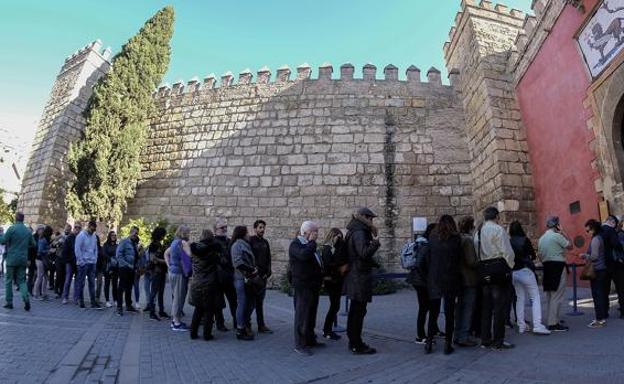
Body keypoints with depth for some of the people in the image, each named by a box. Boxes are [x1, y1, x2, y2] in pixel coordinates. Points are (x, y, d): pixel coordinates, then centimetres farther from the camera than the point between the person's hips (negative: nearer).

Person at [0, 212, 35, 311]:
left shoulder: (12, 228, -10)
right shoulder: (28, 230, 5)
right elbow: (33, 244, 9)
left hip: (12, 259, -4)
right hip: (23, 259, 4)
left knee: (8, 280, 9)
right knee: (21, 281, 9)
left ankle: (9, 302, 13)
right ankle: (26, 299, -9)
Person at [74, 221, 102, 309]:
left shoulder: (94, 236, 8)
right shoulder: (81, 236, -9)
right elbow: (77, 250, -10)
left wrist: (95, 259, 6)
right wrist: (81, 262, -12)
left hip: (92, 263, 5)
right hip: (83, 263, -5)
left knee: (92, 283, 5)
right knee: (81, 283, 4)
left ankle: (93, 302, 8)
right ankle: (81, 301, 13)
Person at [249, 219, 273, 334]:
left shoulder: (265, 242, 13)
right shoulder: (250, 241, -7)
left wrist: (268, 273, 6)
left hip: (263, 276, 6)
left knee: (260, 302, 11)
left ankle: (261, 325, 16)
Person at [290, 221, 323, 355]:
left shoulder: (309, 244, 17)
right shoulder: (295, 244, -13)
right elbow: (304, 255, -34)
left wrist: (321, 278, 16)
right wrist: (312, 242, -21)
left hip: (313, 286, 10)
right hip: (303, 286, -9)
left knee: (311, 314, 18)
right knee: (302, 315, -3)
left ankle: (310, 339, 30)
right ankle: (300, 345, 5)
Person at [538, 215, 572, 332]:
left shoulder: (541, 238, 13)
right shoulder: (557, 236, -10)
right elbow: (570, 246, -4)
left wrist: (546, 265, 20)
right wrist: (563, 233, 2)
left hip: (547, 266, 8)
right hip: (558, 265, -8)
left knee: (549, 296, 14)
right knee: (557, 296, -5)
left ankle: (550, 321, 20)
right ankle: (553, 323, -4)